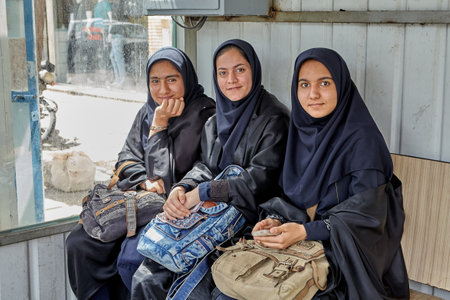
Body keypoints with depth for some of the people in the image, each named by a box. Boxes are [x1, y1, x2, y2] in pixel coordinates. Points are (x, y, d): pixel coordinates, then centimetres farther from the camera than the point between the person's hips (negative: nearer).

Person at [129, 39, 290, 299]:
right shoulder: (217, 120, 15)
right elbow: (205, 167, 13)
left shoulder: (274, 119, -8)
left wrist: (202, 192, -17)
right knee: (146, 279, -10)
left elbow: (261, 179, -17)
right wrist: (182, 188, -10)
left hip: (249, 217, -6)